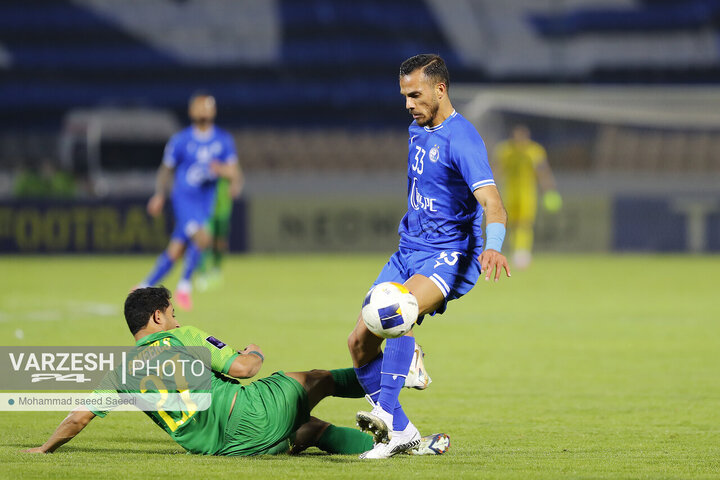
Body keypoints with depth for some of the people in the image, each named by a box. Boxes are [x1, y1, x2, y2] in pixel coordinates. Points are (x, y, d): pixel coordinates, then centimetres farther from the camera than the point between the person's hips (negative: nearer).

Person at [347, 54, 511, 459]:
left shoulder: (461, 140, -17)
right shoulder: (418, 132, 11)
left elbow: (491, 201, -30)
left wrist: (493, 246, -47)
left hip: (450, 257, -9)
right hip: (409, 252, 9)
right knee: (360, 342, -1)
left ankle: (386, 413, -40)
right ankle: (401, 433, 8)